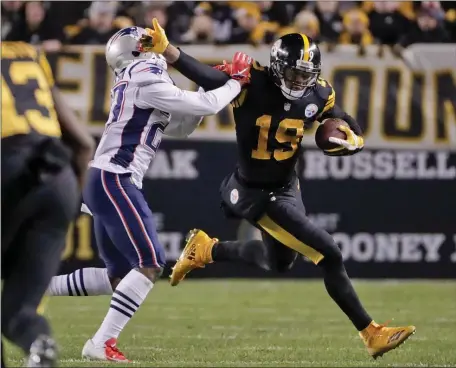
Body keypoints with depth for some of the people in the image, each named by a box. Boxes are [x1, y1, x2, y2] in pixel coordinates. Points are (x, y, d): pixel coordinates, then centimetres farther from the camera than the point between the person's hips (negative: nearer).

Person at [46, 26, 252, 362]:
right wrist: (236, 82, 5)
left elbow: (180, 127, 27)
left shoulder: (137, 87, 21)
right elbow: (206, 107, -11)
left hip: (105, 182, 10)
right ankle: (101, 343, -16)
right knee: (150, 264, -13)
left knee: (119, 276, 12)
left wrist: (210, 88, 18)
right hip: (114, 181, -10)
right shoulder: (148, 82, -10)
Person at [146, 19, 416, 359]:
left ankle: (205, 249, 47)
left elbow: (351, 130, 4)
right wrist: (165, 50, -54)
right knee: (329, 256, -12)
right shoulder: (252, 84, -24)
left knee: (279, 262, 31)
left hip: (287, 187, 8)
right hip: (256, 194, -8)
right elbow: (209, 77, -39)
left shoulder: (318, 95, -7)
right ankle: (372, 334, -1)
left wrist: (352, 141, -20)